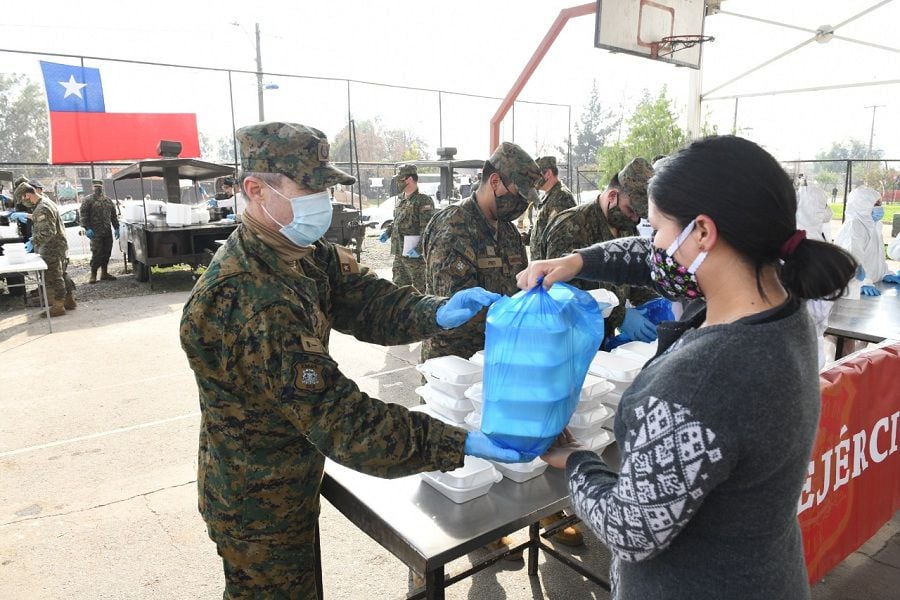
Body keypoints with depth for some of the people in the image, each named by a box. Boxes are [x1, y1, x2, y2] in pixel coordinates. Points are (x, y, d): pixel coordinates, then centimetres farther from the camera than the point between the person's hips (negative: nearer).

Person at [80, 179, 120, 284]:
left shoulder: (108, 201, 15)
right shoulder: (89, 201, -1)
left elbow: (113, 215, 19)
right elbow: (84, 215, -6)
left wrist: (116, 228, 13)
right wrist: (87, 228, -14)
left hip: (108, 232, 5)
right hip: (96, 233, -5)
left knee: (106, 253, 9)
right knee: (96, 253, -8)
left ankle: (104, 273, 19)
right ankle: (93, 275, 0)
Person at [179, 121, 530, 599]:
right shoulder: (253, 305, -35)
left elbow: (363, 300, -9)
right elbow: (338, 418, -36)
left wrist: (435, 313, -30)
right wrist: (460, 445, -35)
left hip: (289, 484, 8)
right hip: (260, 509, -8)